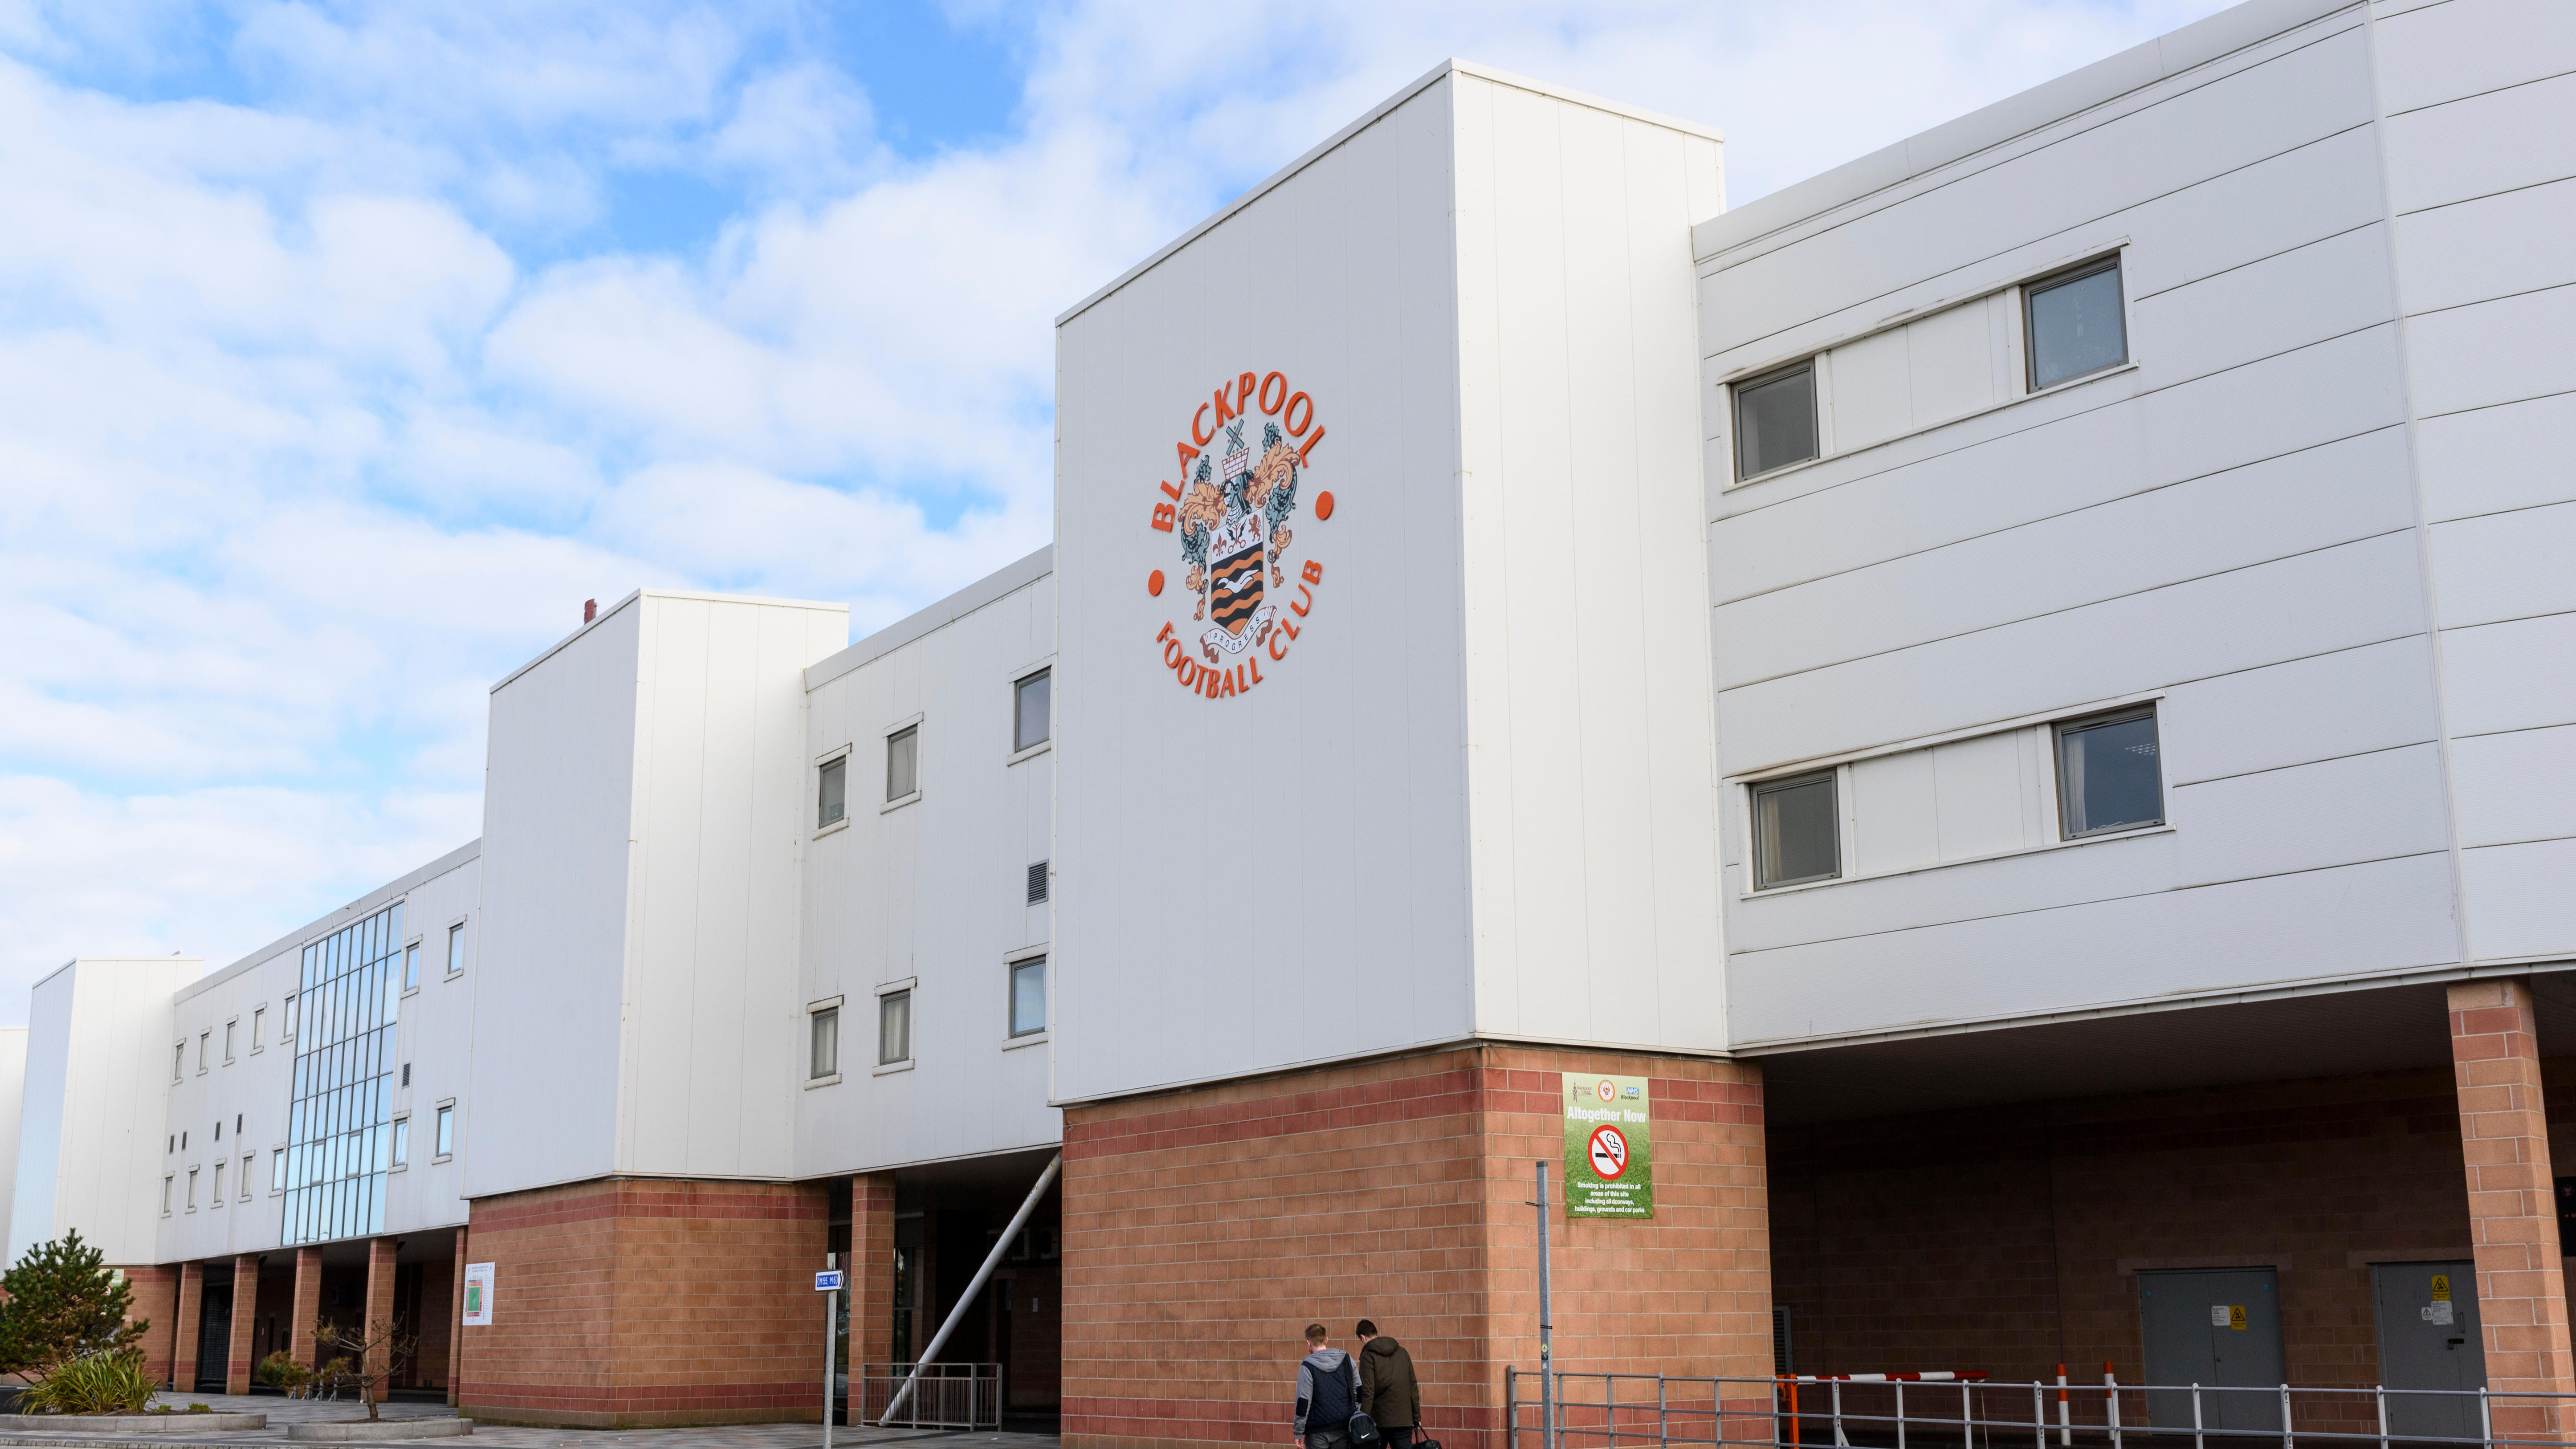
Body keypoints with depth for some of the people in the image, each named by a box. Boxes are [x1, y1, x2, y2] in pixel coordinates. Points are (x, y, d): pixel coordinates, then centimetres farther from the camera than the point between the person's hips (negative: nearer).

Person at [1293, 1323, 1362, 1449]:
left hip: (1318, 1432, -4)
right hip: (1344, 1428, 4)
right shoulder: (1347, 1360, 5)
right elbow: (1359, 1392, 10)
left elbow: (1303, 1401, -11)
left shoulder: (1308, 1366, -9)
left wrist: (1298, 1432, -5)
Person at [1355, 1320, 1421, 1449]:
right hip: (1404, 1420, 4)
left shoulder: (1368, 1356, -6)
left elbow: (1367, 1393, -13)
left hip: (1379, 1420, -4)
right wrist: (1416, 1418, 17)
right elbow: (1413, 1388, 12)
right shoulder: (1402, 1352, 11)